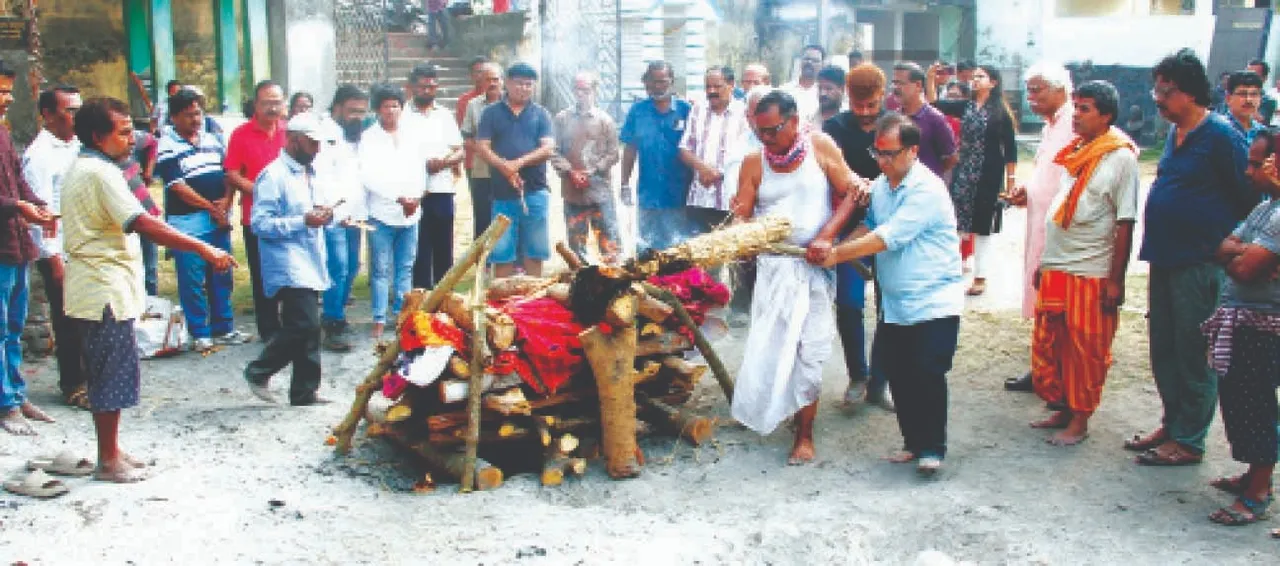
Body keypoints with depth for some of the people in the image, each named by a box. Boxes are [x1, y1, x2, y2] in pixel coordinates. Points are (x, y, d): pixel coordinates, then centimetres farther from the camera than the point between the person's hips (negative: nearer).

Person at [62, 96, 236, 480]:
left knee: (105, 376, 16)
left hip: (93, 291, 10)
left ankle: (110, 451, 24)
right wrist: (204, 250, -29)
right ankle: (109, 461, 5)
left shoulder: (81, 170, 15)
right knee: (114, 376, -3)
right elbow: (144, 225, -26)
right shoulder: (100, 173, -17)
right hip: (106, 292, -10)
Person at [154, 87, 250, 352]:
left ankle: (223, 328, 20)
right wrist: (211, 207, -11)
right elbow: (179, 188, -12)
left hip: (220, 218, 6)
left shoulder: (212, 140, 13)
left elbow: (228, 174, 13)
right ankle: (200, 333, 8)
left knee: (221, 277, 11)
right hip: (187, 221, -6)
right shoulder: (167, 147, -6)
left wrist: (226, 203, -5)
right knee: (192, 281, 0)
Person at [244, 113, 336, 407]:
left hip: (311, 265, 8)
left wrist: (325, 216, 5)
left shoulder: (311, 174, 18)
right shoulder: (273, 176, -9)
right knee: (305, 325, -14)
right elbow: (261, 224, -15)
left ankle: (305, 392, 16)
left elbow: (323, 207, 29)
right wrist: (304, 221, -20)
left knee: (307, 327, 9)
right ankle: (259, 371, 6)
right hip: (289, 268, -8)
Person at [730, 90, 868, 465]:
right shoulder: (754, 162, 1)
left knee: (808, 349, -1)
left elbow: (849, 194, -2)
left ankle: (804, 434, 6)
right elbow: (742, 217, 1)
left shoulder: (820, 147, -2)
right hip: (772, 265, 1)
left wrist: (826, 236, -14)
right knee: (770, 345, -1)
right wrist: (738, 219, -23)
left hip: (814, 265, -1)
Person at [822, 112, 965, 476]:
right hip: (894, 305, 7)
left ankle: (933, 447, 6)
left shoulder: (926, 189, -18)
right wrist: (837, 249, 1)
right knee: (899, 377, 8)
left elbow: (888, 237, -23)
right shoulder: (879, 187, 8)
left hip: (933, 304, -7)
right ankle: (913, 442, 22)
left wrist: (837, 254, -19)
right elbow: (869, 227, 20)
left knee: (927, 375, -8)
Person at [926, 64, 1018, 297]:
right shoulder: (965, 106, 7)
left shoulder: (1001, 112, -4)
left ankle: (980, 278, 11)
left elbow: (1010, 149, -3)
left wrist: (1010, 181, -6)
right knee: (956, 223, 1)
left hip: (988, 176, -3)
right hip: (963, 174, 4)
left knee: (982, 226, 4)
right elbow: (933, 103, 4)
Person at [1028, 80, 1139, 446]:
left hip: (1091, 274, -7)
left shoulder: (1121, 158, -9)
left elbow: (1125, 224, -12)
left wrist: (1116, 280, -14)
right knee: (1047, 345, 13)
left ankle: (1079, 419, 15)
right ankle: (1060, 409, 27)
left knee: (1085, 351, 3)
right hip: (1055, 269, 7)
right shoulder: (1075, 153, 12)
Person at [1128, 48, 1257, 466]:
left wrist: (1227, 248, -4)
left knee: (1193, 354, 1)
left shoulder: (1221, 136, -14)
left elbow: (1247, 198, -12)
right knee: (1164, 350, 15)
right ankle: (1172, 424, 29)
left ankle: (1189, 440, 11)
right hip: (1165, 260, 8)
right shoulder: (1176, 134, 11)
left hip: (1199, 264, -8)